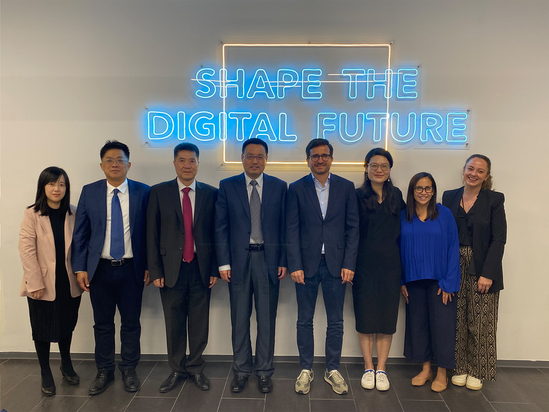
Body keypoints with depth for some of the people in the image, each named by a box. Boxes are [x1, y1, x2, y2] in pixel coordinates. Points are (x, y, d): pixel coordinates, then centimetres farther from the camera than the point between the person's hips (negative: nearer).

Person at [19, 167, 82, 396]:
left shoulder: (74, 214, -1)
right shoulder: (32, 214, -10)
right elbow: (27, 251, -12)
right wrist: (36, 284, -15)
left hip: (69, 283, 3)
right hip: (43, 284, -2)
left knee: (67, 325, 19)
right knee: (43, 330, 13)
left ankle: (66, 365, 40)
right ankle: (45, 373, 32)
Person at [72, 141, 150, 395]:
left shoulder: (143, 192, -2)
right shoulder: (89, 192, 2)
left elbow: (149, 231, 0)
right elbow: (80, 233, 3)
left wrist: (150, 265, -1)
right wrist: (80, 267, -1)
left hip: (132, 270, -1)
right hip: (99, 269, 1)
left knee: (131, 323, 11)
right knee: (102, 324, 14)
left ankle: (129, 370, 29)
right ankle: (104, 372, 32)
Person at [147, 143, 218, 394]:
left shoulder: (211, 193, 3)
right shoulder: (159, 192, 2)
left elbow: (215, 233, 3)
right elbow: (152, 234, 0)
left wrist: (215, 268, 0)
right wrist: (155, 270, -4)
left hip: (201, 268, 0)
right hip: (171, 268, 0)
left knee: (199, 323, 10)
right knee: (174, 323, 11)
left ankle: (196, 368, 29)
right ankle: (177, 370, 30)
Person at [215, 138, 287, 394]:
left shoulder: (279, 187, 4)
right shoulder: (227, 186, 3)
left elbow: (284, 227, 3)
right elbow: (221, 227, 1)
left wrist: (284, 262, -2)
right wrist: (223, 263, -4)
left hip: (268, 259, 0)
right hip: (238, 260, 0)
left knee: (267, 320, 9)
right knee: (239, 320, 11)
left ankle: (264, 371, 25)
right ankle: (241, 370, 28)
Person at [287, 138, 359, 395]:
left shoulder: (346, 187, 4)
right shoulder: (297, 189, 2)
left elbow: (353, 227, 2)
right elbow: (292, 230, -2)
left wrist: (349, 264, -5)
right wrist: (295, 265, -9)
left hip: (336, 264, 1)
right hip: (307, 264, 0)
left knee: (336, 321, 11)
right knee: (305, 320, 10)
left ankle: (332, 370, 27)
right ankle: (306, 370, 26)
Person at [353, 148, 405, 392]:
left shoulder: (396, 196, 7)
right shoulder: (357, 196, -2)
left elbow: (402, 230, 12)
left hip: (390, 265, 3)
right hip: (364, 265, -2)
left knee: (387, 317, 8)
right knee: (365, 317, 6)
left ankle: (381, 369, 22)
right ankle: (368, 368, 22)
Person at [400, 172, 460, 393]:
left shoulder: (445, 215, -4)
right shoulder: (403, 217, 1)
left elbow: (453, 248, -6)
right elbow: (399, 249, 4)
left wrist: (448, 282, -11)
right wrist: (401, 281, 0)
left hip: (439, 280, -2)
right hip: (413, 281, 2)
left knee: (441, 323, 4)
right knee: (417, 322, 10)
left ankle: (442, 372, 22)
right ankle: (425, 368, 28)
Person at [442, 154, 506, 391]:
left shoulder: (494, 200, -3)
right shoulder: (449, 197, 5)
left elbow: (499, 240, -7)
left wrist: (488, 273, -13)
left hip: (482, 270, -2)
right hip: (455, 267, 3)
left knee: (480, 324, 4)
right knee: (458, 322, 9)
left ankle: (477, 371, 21)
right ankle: (461, 368, 24)